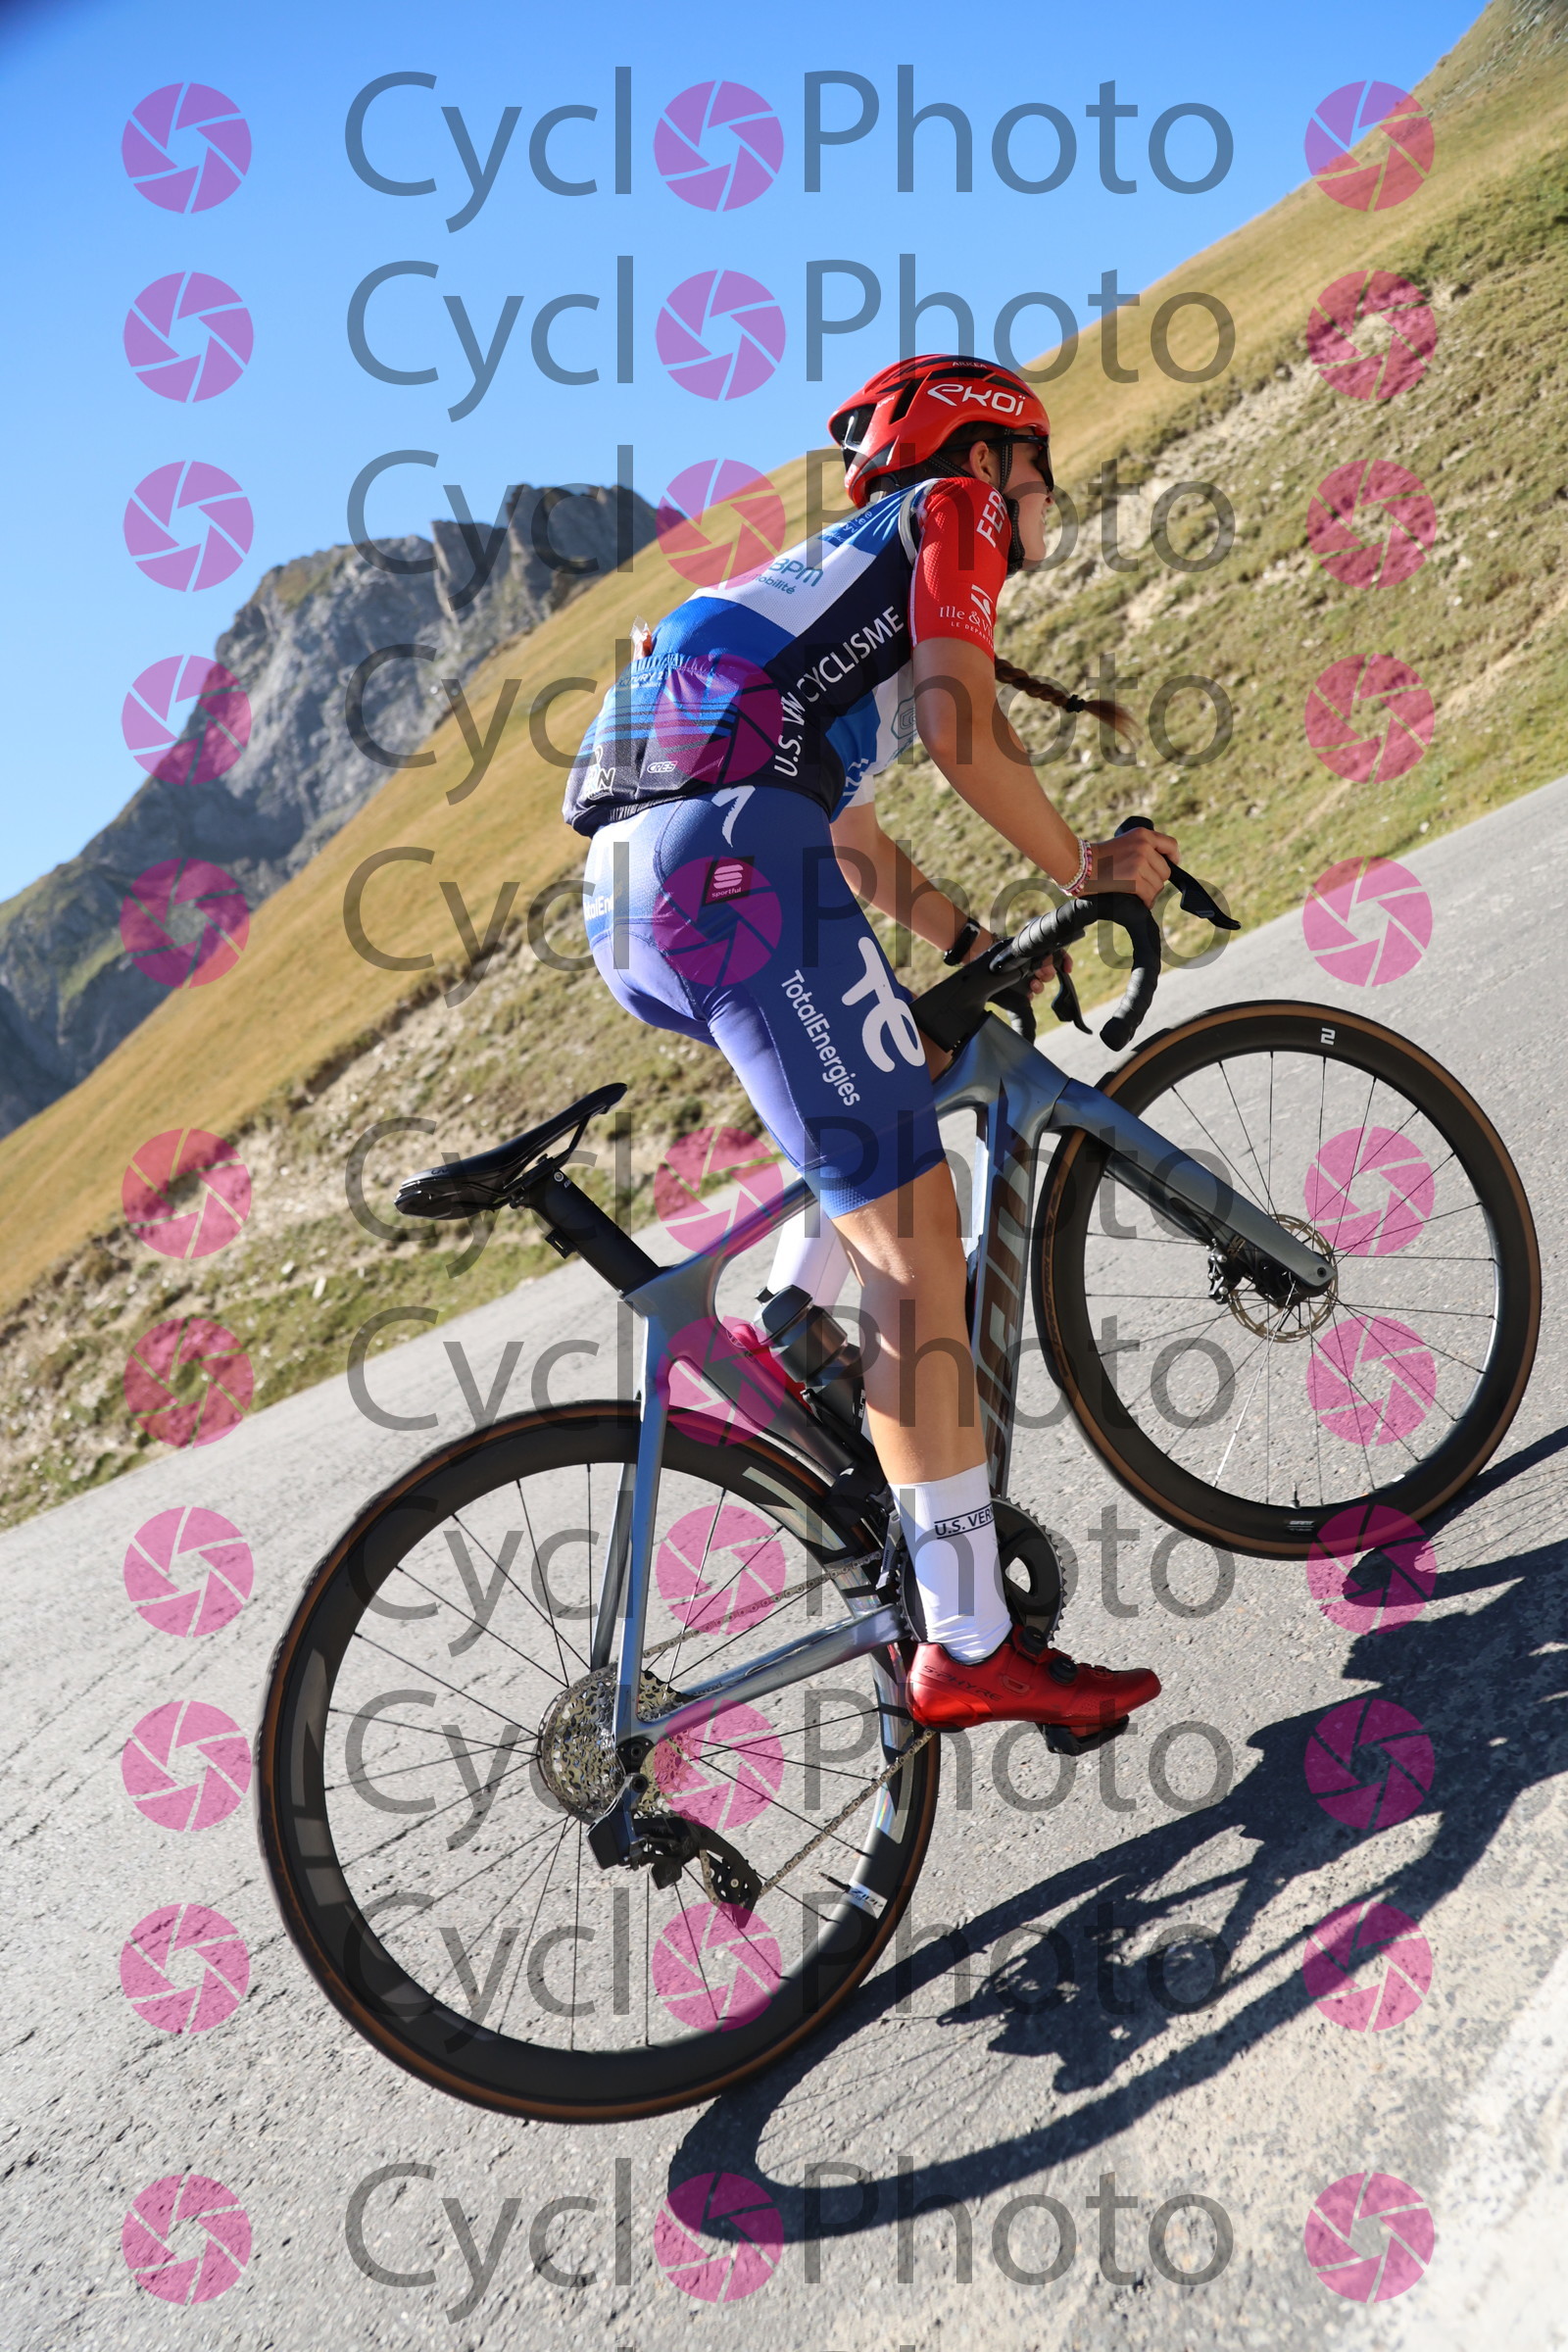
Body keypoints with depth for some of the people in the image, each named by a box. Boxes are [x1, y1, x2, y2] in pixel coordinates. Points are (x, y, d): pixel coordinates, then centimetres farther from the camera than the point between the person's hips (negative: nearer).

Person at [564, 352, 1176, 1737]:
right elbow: (964, 733, -3)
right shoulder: (949, 515, 13)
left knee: (914, 1067, 28)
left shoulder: (837, 576, 37)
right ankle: (969, 1646, -8)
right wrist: (1086, 870, 8)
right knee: (915, 1238, -9)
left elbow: (847, 837, 38)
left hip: (628, 895, 9)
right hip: (732, 861, -9)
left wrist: (975, 943, 35)